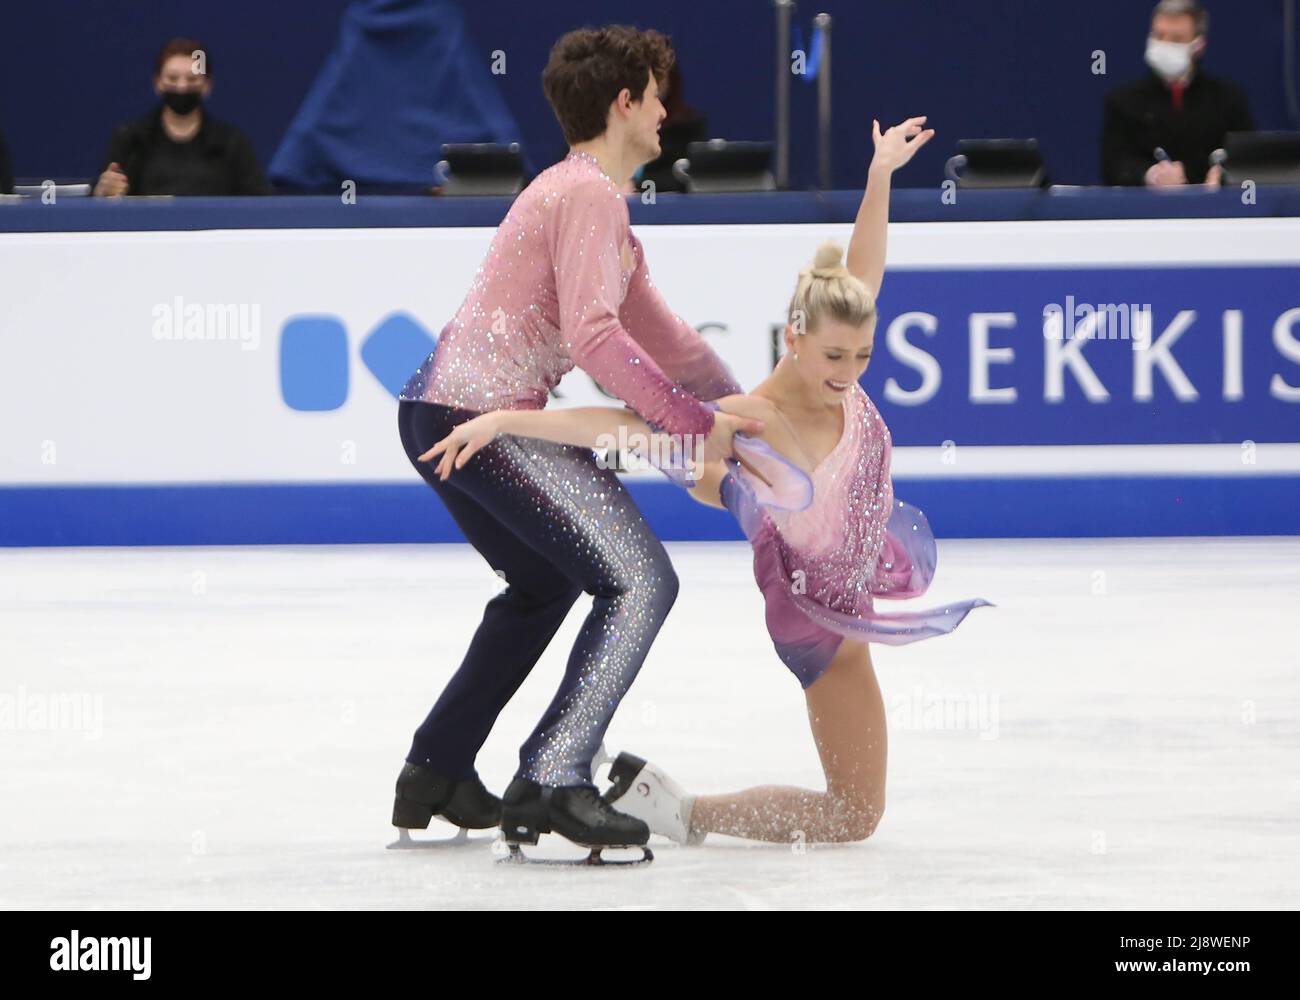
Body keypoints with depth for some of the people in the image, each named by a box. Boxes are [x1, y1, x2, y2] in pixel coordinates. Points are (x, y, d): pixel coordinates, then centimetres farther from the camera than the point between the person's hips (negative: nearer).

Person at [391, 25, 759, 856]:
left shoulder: (575, 191, 24)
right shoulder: (590, 196, -10)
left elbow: (660, 333, 28)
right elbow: (594, 335, -22)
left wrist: (744, 414, 26)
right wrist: (698, 421, -18)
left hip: (438, 411, 10)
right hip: (493, 415, -10)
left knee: (545, 584, 28)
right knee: (640, 581, -10)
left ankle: (436, 775, 28)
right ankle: (553, 782, -22)